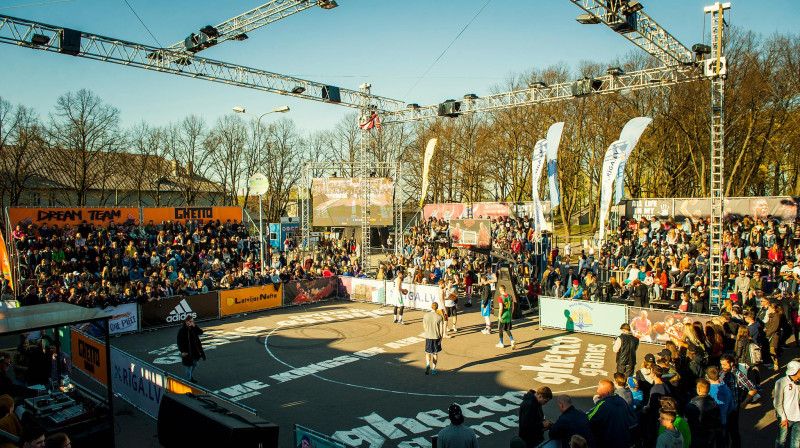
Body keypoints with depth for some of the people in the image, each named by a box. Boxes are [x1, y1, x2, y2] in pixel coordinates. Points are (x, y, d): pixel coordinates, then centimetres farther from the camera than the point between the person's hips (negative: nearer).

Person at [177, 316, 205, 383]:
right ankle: (188, 380, 18)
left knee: (195, 365, 19)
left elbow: (201, 332, -11)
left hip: (195, 351, 6)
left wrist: (194, 327, -23)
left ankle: (191, 377, 40)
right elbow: (179, 342, -13)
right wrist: (182, 351, -17)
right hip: (187, 352, -6)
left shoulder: (194, 328, 0)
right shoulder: (182, 330, -15)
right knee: (189, 366, 2)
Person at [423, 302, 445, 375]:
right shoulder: (439, 317, -9)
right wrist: (441, 338, 1)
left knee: (428, 353, 13)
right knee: (435, 353, 13)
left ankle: (428, 364, -12)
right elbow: (441, 329, -8)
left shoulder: (426, 315, -5)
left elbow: (424, 327, 4)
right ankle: (433, 369, 16)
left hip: (428, 337, 1)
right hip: (437, 337, -1)